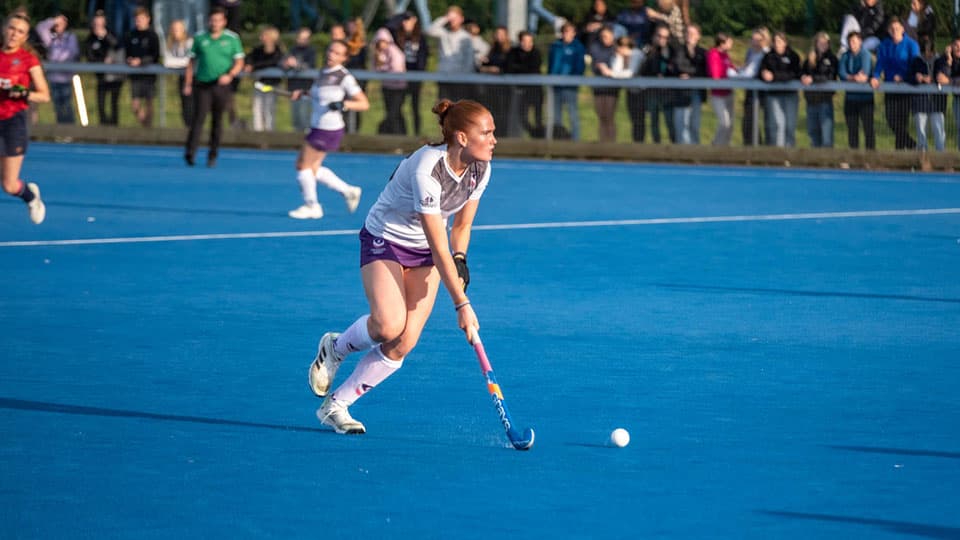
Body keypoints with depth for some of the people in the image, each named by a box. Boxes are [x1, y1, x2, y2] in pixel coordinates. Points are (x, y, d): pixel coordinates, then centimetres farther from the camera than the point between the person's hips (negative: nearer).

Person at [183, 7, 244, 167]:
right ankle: (190, 153, -16)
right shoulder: (200, 38, 6)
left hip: (222, 86, 0)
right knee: (199, 118, -12)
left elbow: (239, 62, 3)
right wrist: (187, 83, 5)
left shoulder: (232, 39, 3)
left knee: (217, 121, 6)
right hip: (202, 85, 0)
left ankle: (213, 155, 14)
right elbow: (192, 62, 10)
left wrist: (230, 75, -16)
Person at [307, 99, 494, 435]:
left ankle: (335, 406, 4)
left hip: (424, 255, 6)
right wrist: (462, 304, -31)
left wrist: (460, 260, -13)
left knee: (404, 343, -10)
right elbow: (439, 248, -31)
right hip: (385, 241, -6)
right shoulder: (427, 170, -32)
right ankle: (335, 348, 5)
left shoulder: (480, 169, -10)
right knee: (389, 324, -29)